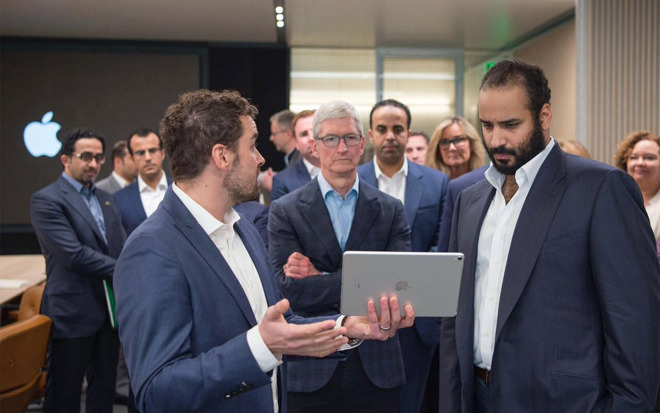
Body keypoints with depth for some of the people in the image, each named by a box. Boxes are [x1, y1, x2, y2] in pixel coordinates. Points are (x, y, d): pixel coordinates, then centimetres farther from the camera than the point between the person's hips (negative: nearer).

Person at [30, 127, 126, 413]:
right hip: (72, 314, -7)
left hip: (110, 311, 7)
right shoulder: (46, 200, -10)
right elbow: (73, 254, -20)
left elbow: (121, 248, 10)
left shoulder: (107, 199, 14)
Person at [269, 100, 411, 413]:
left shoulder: (390, 210, 3)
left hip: (377, 366, 2)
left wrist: (321, 278, -12)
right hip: (310, 369, -1)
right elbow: (289, 290, -13)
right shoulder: (285, 211, -3)